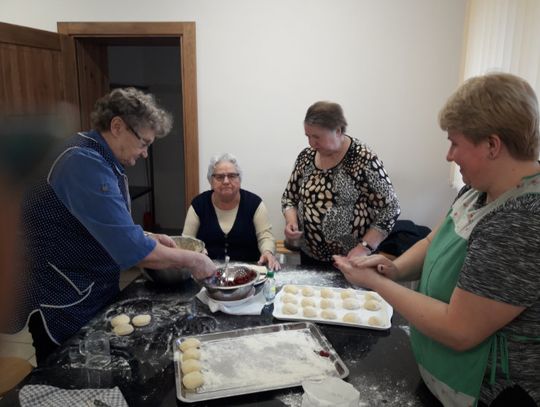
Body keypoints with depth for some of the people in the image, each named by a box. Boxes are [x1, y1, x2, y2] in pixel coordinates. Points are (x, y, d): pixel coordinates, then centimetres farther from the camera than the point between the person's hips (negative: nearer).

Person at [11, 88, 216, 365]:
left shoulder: (99, 160, 7)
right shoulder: (85, 165, -26)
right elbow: (132, 251, -30)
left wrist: (150, 239, 4)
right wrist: (191, 260, -18)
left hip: (98, 298, 10)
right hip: (64, 309, -9)